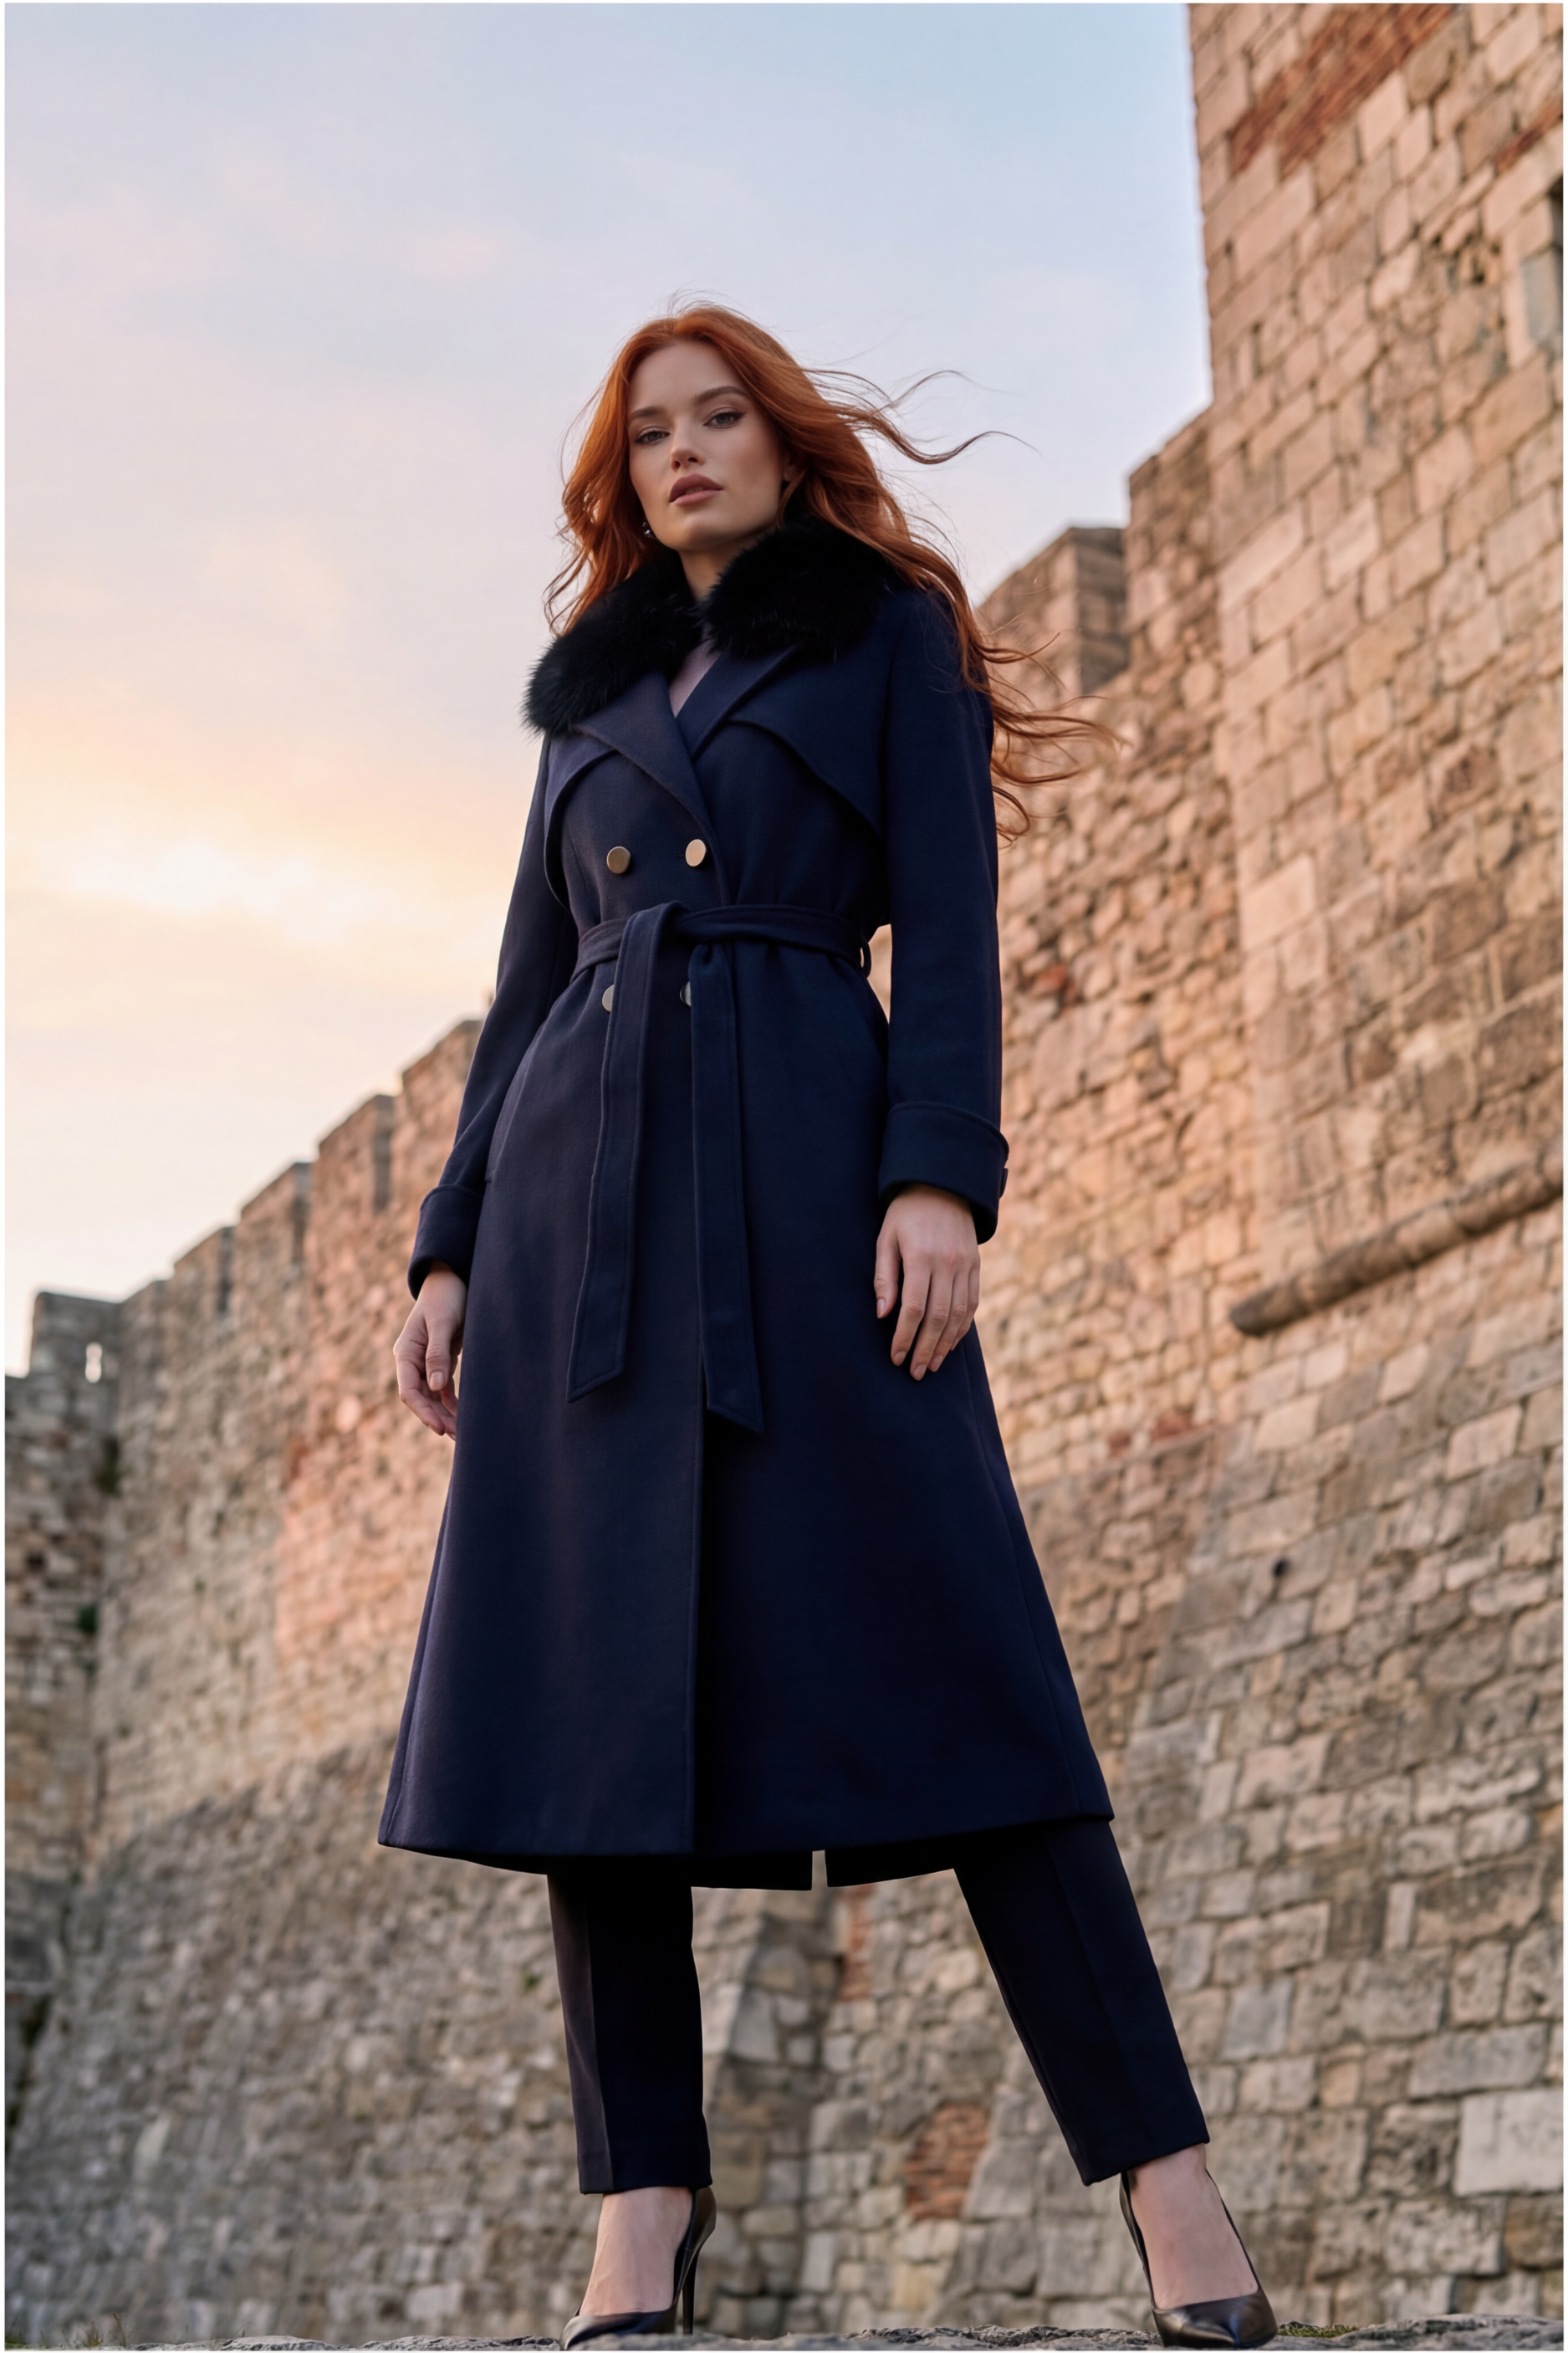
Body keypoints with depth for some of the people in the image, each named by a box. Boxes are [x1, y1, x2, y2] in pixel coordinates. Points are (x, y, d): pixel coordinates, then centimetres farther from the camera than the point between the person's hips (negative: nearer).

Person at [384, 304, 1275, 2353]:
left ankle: (1166, 2171, -8)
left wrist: (941, 1176, -14)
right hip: (576, 1195, 5)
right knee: (592, 1684, -3)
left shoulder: (889, 634, 12)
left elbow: (947, 919, 0)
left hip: (804, 1170, -4)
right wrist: (454, 1243, 11)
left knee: (930, 1646, -12)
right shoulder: (594, 699, 24)